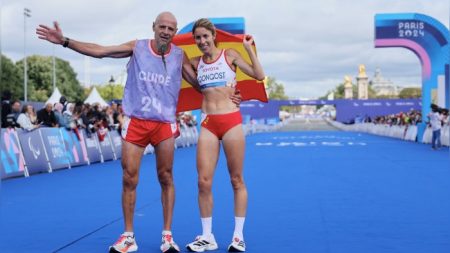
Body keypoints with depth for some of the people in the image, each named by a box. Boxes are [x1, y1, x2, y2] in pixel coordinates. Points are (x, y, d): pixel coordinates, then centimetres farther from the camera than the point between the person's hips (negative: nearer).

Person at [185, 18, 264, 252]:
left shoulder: (229, 55, 3)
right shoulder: (196, 63, 11)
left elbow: (259, 75, -2)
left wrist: (249, 48, -7)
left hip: (231, 121, -3)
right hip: (208, 123, 3)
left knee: (237, 180, 3)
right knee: (204, 181, -4)